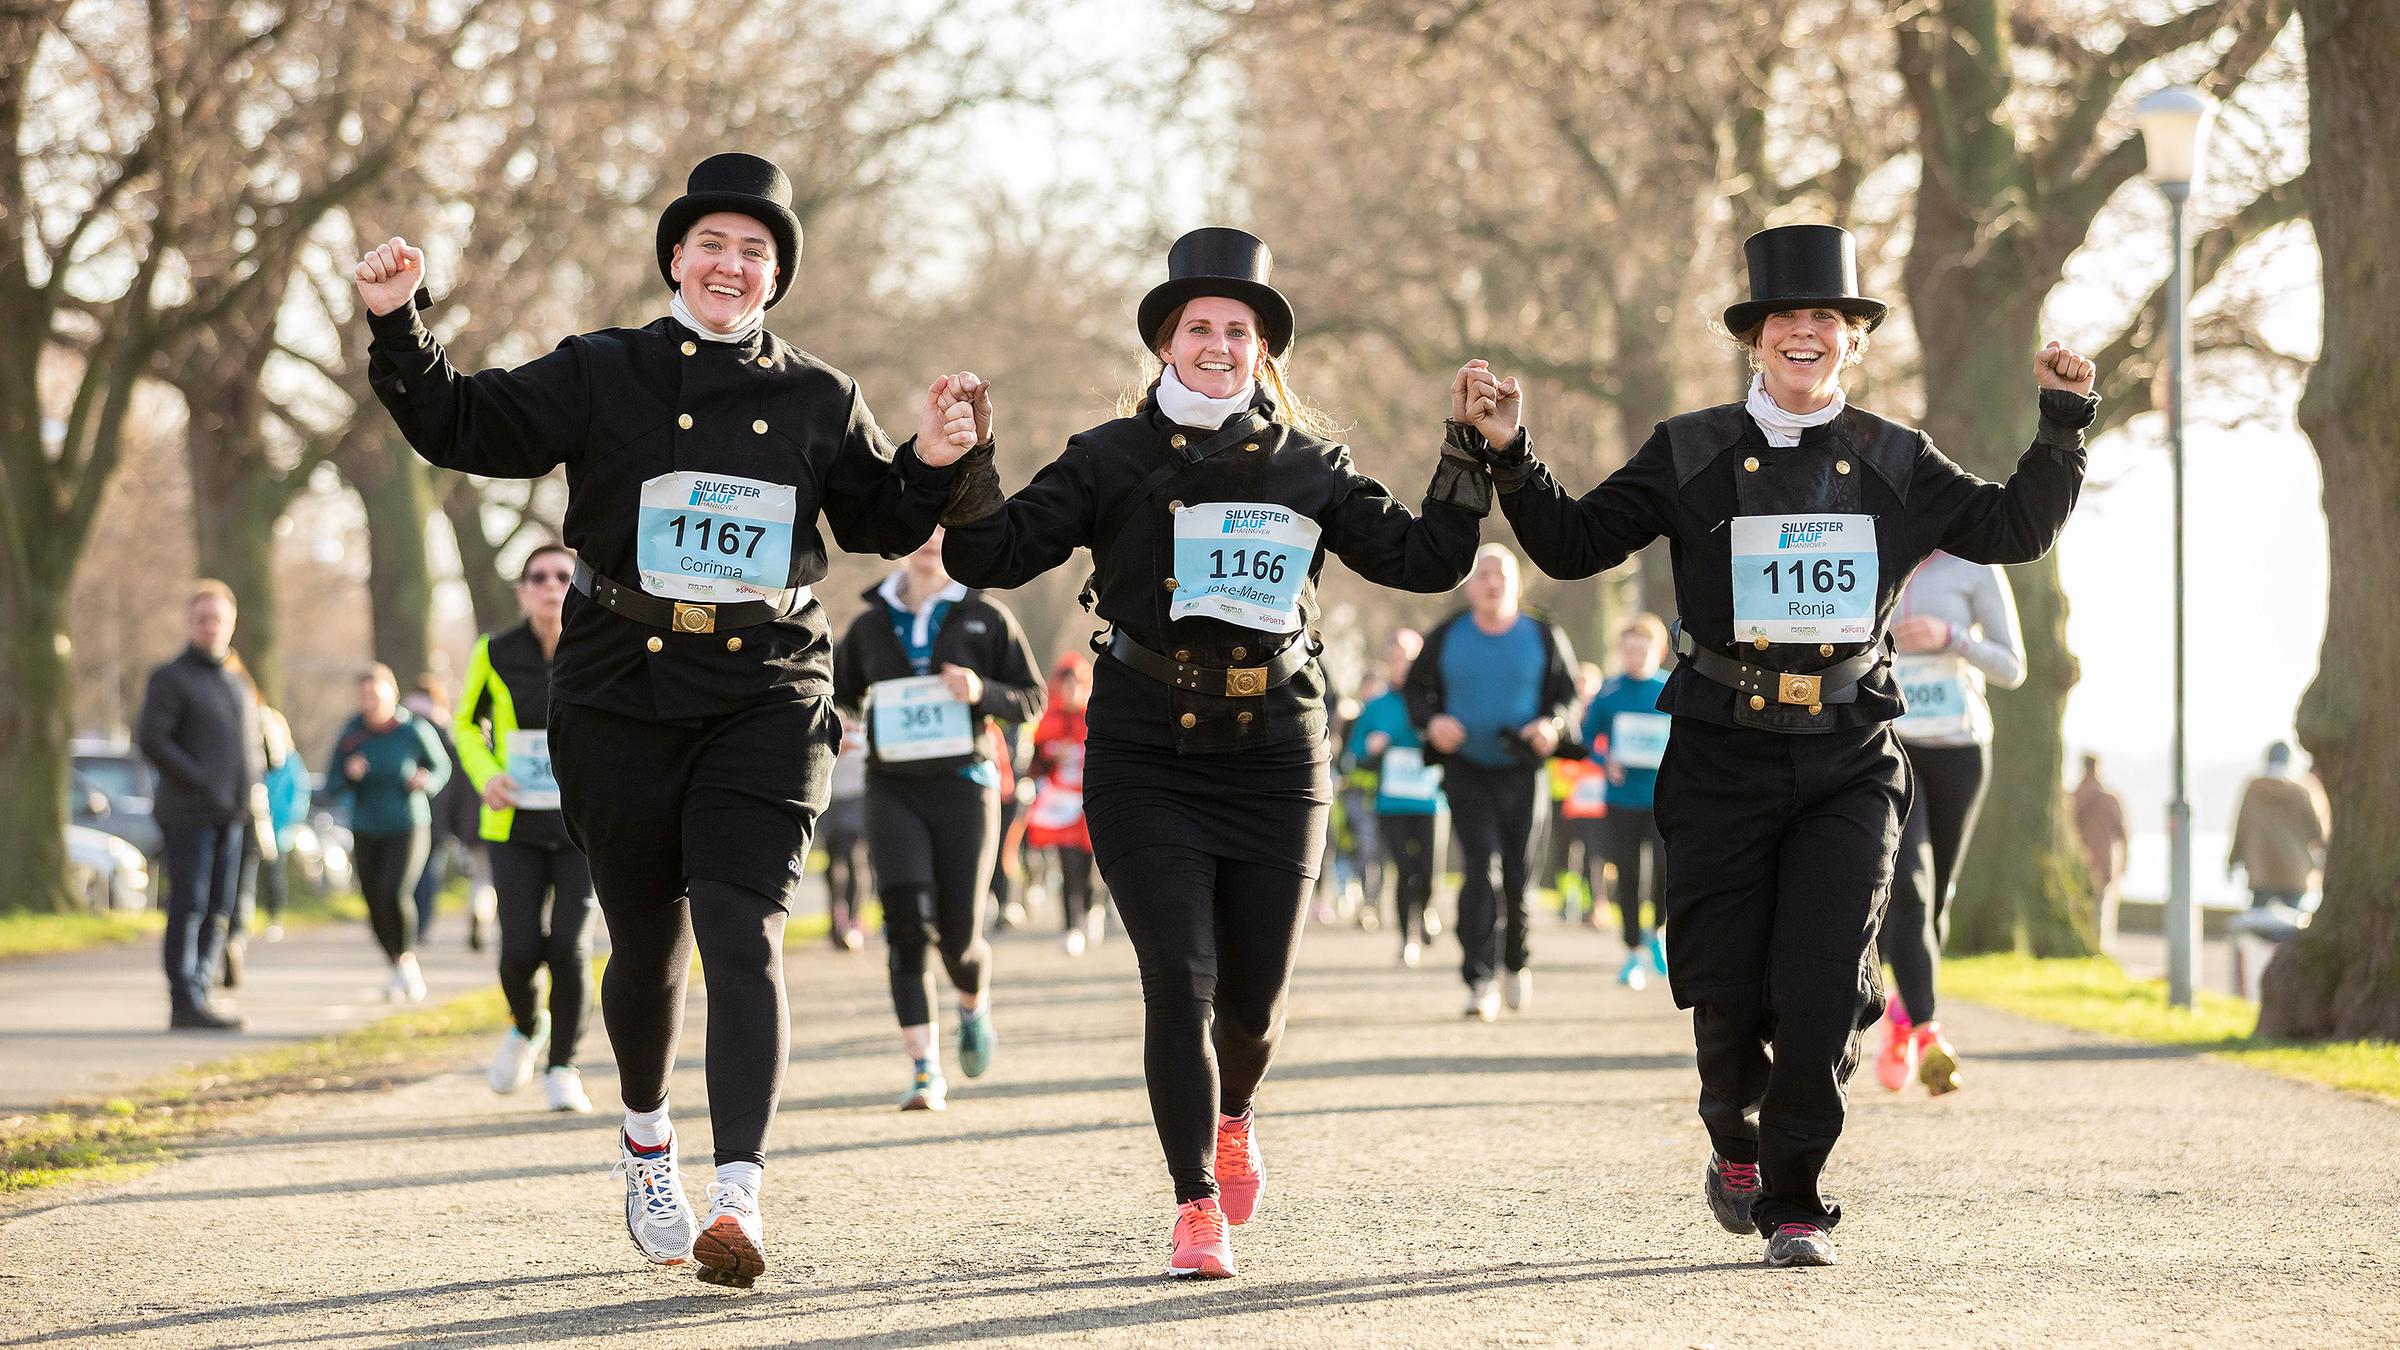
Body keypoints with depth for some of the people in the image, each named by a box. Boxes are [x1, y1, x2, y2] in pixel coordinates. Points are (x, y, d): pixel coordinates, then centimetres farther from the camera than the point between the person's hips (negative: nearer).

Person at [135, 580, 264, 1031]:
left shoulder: (239, 682, 18)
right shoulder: (171, 677, -4)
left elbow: (255, 741, 28)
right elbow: (149, 738, -15)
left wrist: (249, 779, 7)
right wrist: (201, 783, -16)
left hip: (231, 815, 7)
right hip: (188, 812, -7)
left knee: (219, 910, 6)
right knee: (188, 906, -10)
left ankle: (199, 993, 11)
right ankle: (184, 1003, -11)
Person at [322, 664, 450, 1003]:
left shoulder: (414, 730, -11)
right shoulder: (351, 734, -5)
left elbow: (441, 767, 7)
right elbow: (331, 789, -2)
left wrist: (426, 781, -14)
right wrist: (349, 775, -22)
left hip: (408, 828, -3)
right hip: (366, 832, 3)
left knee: (394, 895, -22)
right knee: (375, 907, 6)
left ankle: (408, 960, -1)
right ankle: (399, 970, 27)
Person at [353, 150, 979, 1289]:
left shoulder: (819, 401, 11)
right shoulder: (600, 375, 5)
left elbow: (878, 524, 19)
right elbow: (463, 427, 1)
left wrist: (930, 465, 0)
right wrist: (398, 329, -12)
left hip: (766, 694, 0)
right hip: (621, 694, 0)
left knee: (742, 931, -16)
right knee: (647, 942, 11)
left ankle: (740, 1193, -26)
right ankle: (646, 1133, 41)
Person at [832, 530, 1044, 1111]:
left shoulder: (986, 617, 3)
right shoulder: (870, 625, 9)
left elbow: (1032, 701, 4)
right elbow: (843, 695, 22)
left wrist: (981, 692, -16)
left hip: (963, 785, -1)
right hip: (892, 791, 1)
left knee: (959, 937, -2)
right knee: (906, 924, -16)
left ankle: (974, 1006, 35)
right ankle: (925, 1071, -16)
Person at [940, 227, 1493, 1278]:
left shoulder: (1308, 466, 8)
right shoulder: (1112, 460, 4)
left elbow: (1425, 559, 8)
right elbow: (992, 558, -2)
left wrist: (1471, 456, 0)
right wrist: (965, 461, -17)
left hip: (1275, 763, 2)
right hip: (1144, 764, -2)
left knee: (1254, 998, 8)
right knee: (1180, 982, -14)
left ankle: (1231, 1115, 43)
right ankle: (1197, 1206, -5)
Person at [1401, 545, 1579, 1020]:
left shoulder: (1544, 637, 2)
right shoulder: (1446, 638, 2)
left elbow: (1567, 692, 8)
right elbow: (1416, 688, 10)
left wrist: (1552, 725, -13)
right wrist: (1431, 721, -11)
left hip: (1522, 772, 1)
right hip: (1466, 771, -1)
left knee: (1518, 875, 4)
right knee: (1479, 870, -13)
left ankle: (1518, 960, 32)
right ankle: (1480, 981, -14)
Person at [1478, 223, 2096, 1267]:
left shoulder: (1894, 462, 7)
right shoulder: (1691, 455, 4)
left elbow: (2016, 529, 15)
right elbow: (1573, 544, 7)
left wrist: (2063, 424, 4)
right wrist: (1510, 455, -6)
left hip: (1848, 764, 0)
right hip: (1722, 762, 0)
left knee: (1823, 992, -11)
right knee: (1728, 991, 2)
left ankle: (1794, 1199, 6)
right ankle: (1736, 1139, 35)